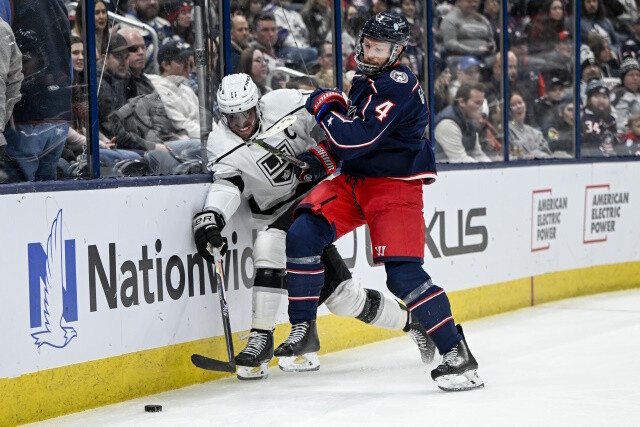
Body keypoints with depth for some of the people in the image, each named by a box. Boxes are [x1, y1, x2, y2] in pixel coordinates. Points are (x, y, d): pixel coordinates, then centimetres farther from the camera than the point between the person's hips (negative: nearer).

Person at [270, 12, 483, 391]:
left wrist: (324, 108, -12)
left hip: (395, 186, -8)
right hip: (355, 181, 8)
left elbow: (360, 138, -26)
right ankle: (304, 331, 2)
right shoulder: (366, 80, 13)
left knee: (404, 274, -17)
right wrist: (321, 158, 7)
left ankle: (457, 355, -10)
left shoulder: (399, 86, -18)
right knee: (303, 234, -9)